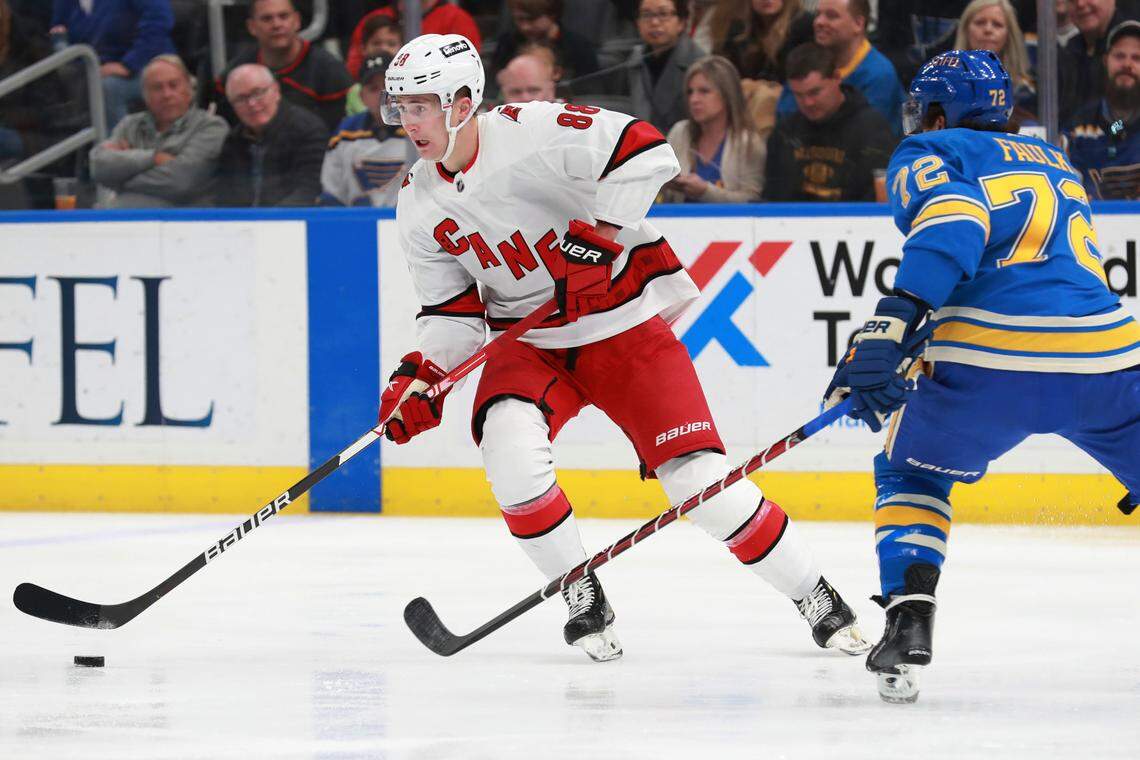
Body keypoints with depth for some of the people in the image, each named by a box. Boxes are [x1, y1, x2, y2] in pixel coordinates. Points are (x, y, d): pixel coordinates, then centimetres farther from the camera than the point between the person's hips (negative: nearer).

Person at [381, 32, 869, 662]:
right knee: (508, 445, -27)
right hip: (529, 344, 4)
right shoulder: (418, 203, -1)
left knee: (698, 478, -11)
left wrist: (602, 231, -32)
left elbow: (642, 151, -26)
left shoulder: (529, 131, -19)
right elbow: (453, 309, 3)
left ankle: (817, 600, 6)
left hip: (625, 324, -4)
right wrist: (420, 376, -12)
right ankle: (583, 599, -8)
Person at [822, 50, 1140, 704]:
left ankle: (908, 624, 3)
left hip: (995, 359, -3)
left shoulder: (930, 154, 12)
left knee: (912, 474, 22)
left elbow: (953, 223, -10)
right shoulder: (1056, 163, 32)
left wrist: (895, 321, -20)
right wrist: (919, 346, 39)